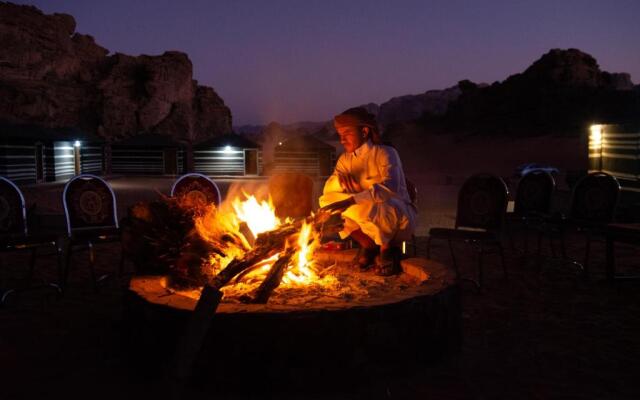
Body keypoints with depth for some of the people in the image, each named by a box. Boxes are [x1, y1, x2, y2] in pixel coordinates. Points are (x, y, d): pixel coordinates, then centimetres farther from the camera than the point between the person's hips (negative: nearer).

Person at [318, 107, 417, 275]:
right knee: (326, 201, -13)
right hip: (369, 218, 6)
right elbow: (328, 190, -3)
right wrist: (341, 180, -27)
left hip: (399, 215, -6)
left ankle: (388, 247, -10)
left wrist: (352, 200, -42)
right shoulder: (345, 159, 5)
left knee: (364, 208, -37)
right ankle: (367, 244, -4)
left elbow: (389, 189, -32)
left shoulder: (385, 153, -15)